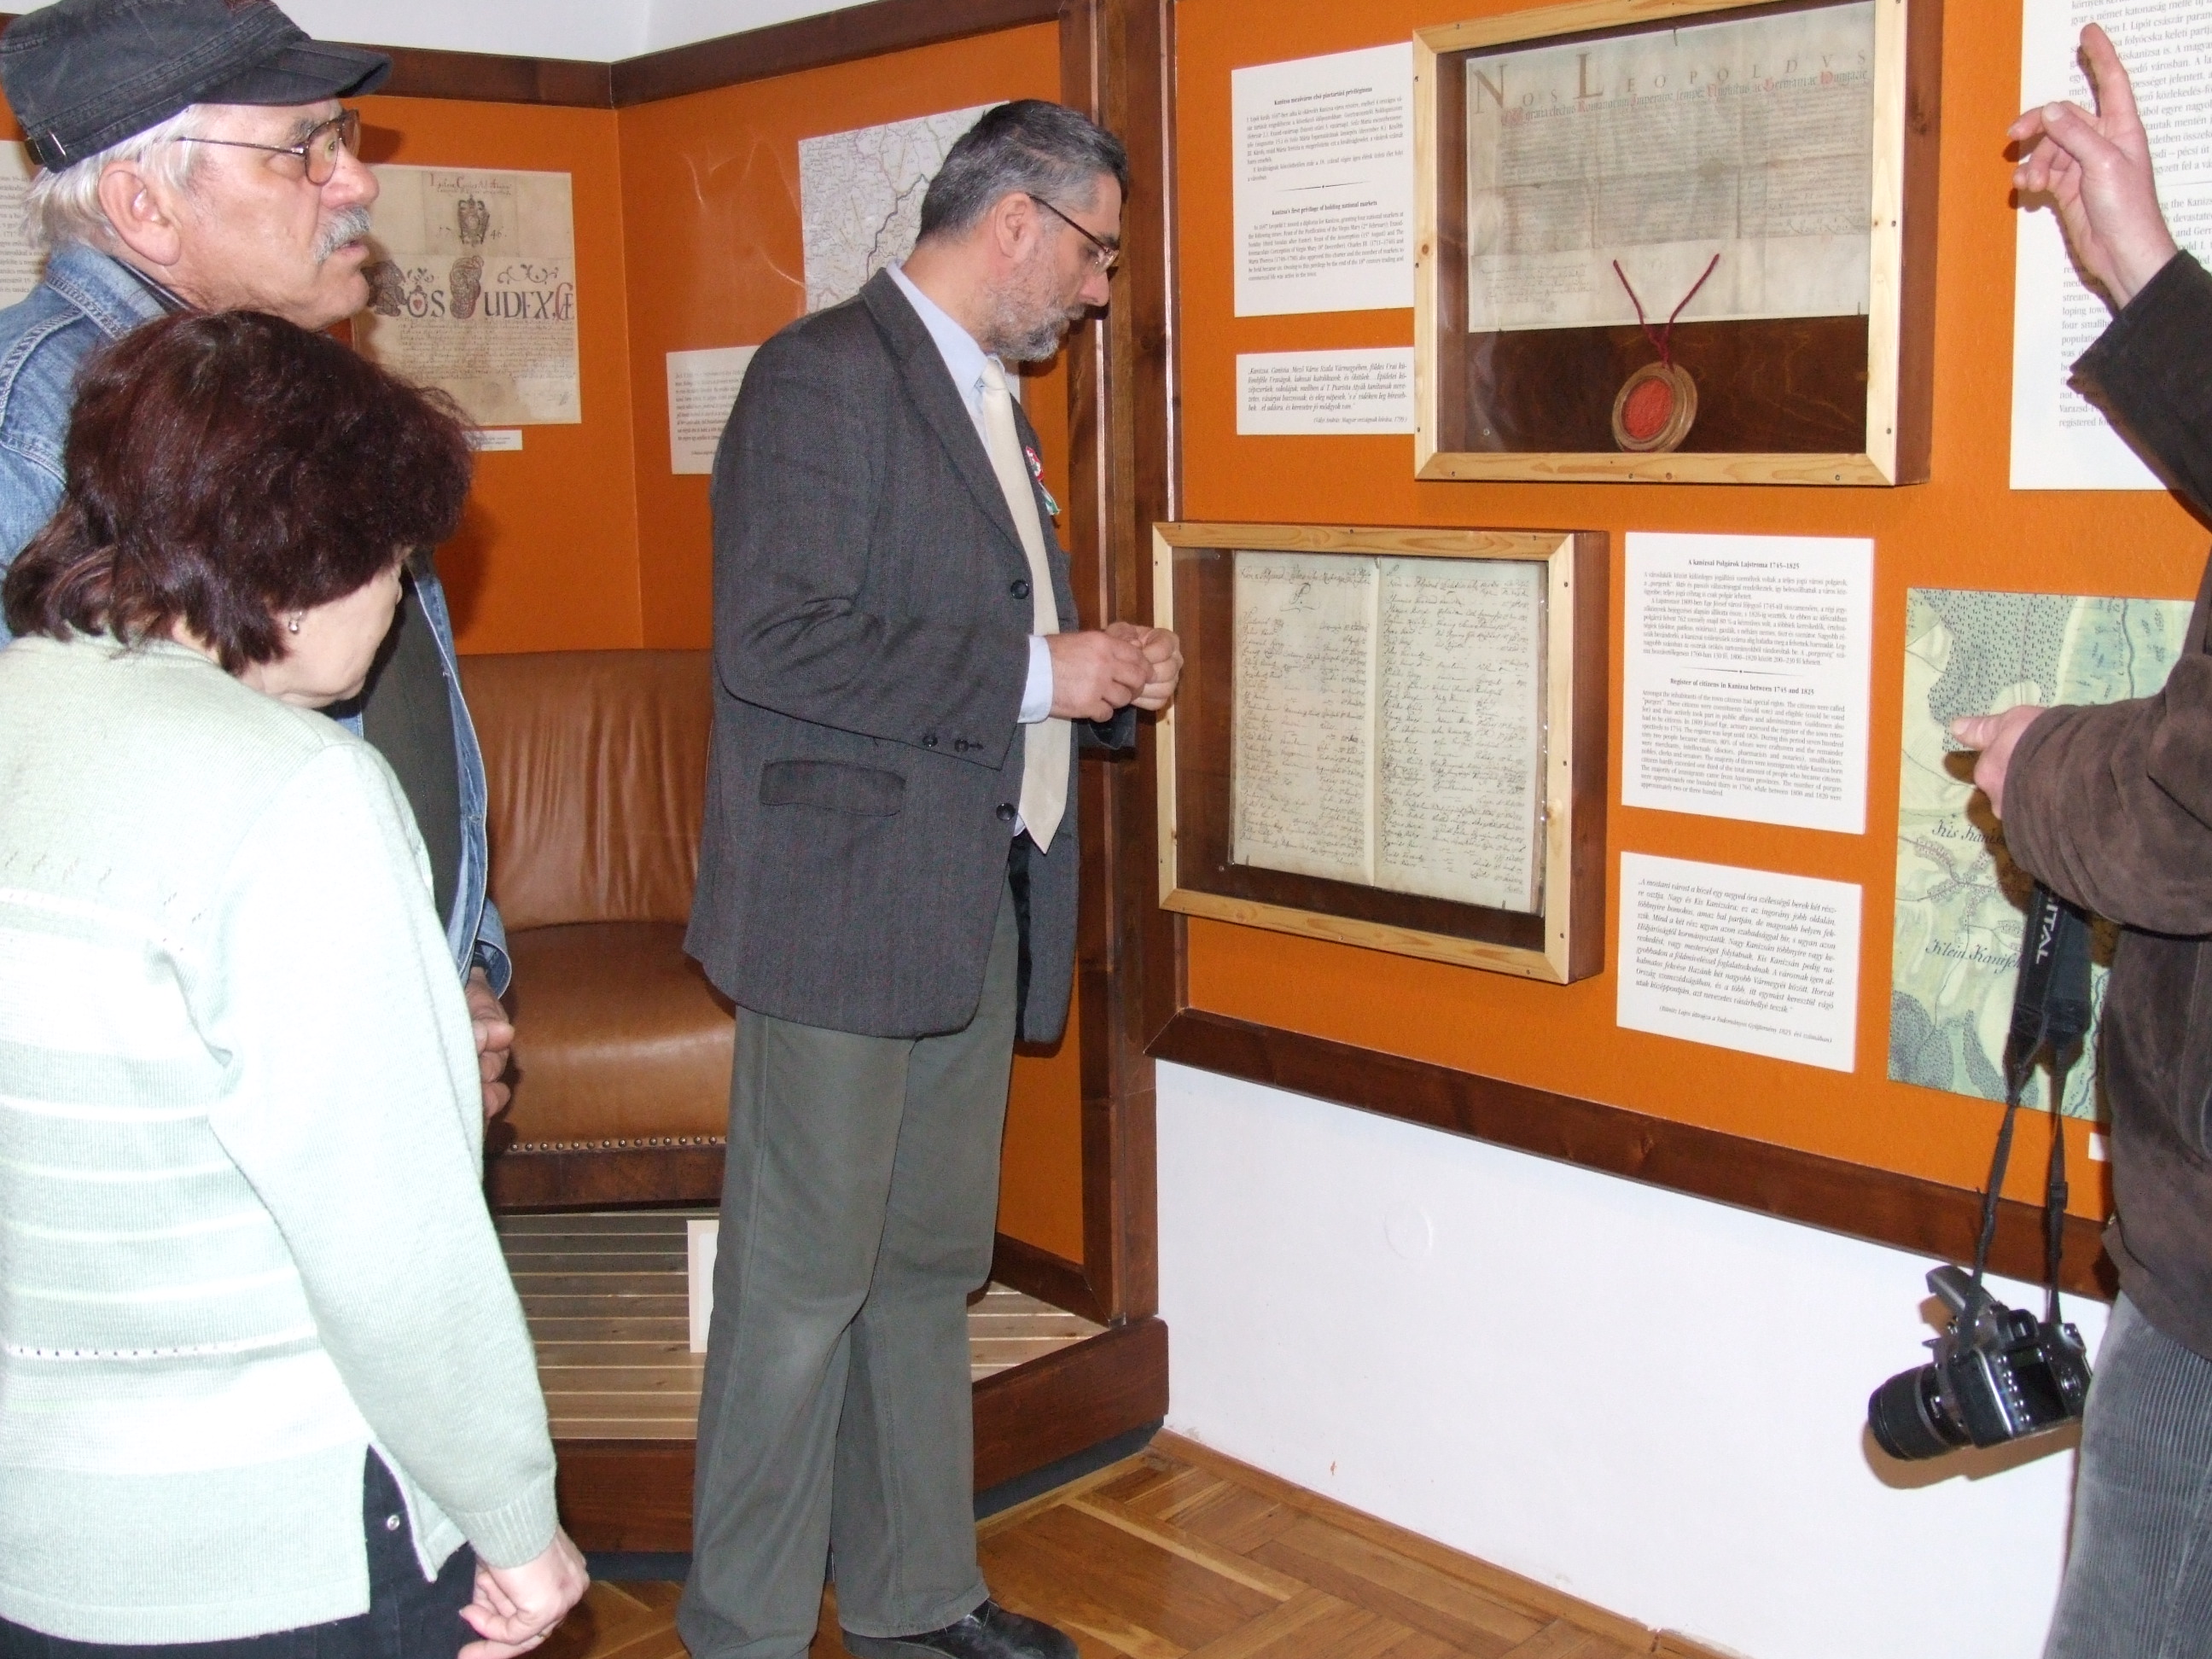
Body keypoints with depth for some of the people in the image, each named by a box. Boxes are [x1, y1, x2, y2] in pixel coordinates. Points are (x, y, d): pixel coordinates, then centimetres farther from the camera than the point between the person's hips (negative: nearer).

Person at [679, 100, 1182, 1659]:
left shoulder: (992, 402, 19)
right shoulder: (827, 372, -12)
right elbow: (774, 641, -22)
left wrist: (1105, 673, 7)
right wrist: (1032, 674, -18)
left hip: (979, 906, 9)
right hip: (844, 905, -9)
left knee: (930, 1269, 17)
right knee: (802, 1286, 1)